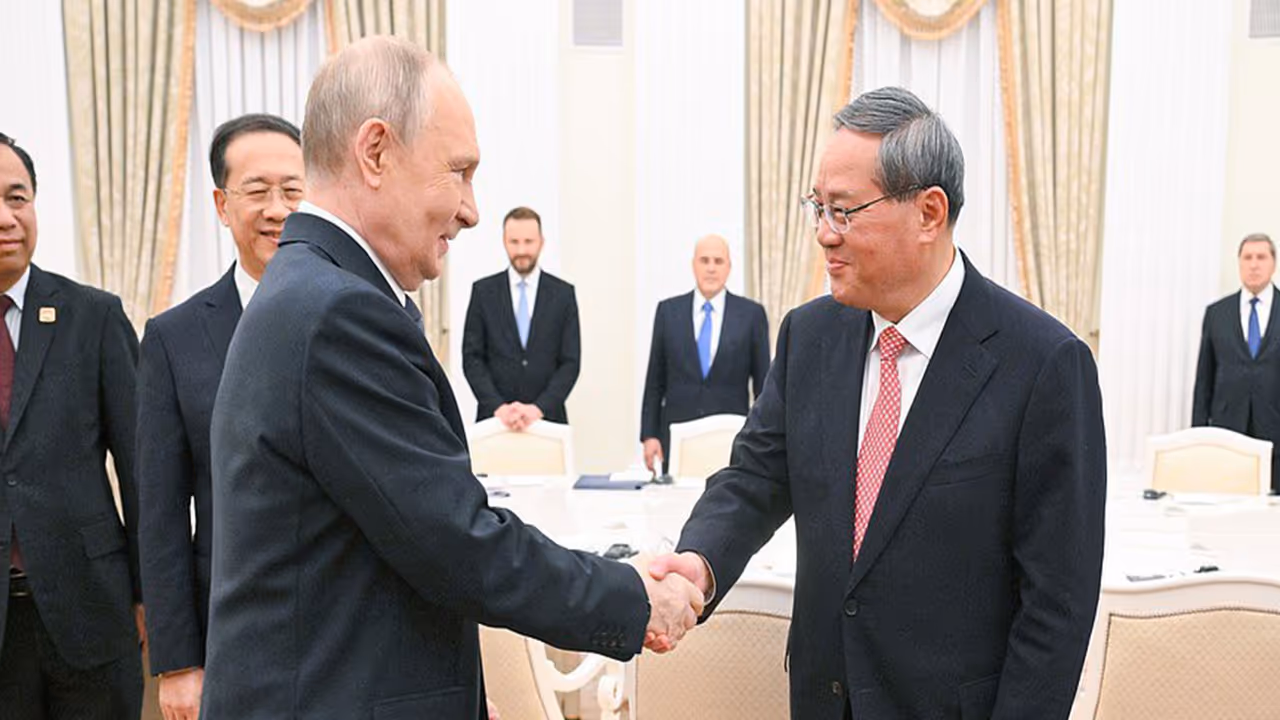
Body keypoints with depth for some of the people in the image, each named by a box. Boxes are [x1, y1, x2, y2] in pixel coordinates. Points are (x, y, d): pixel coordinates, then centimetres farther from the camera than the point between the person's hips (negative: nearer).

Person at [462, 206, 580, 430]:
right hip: (494, 418, 0)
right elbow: (472, 357, 2)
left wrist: (539, 408, -12)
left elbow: (570, 362, 1)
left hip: (547, 418, 0)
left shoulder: (563, 293, 4)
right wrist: (498, 406, -11)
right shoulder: (483, 291, 5)